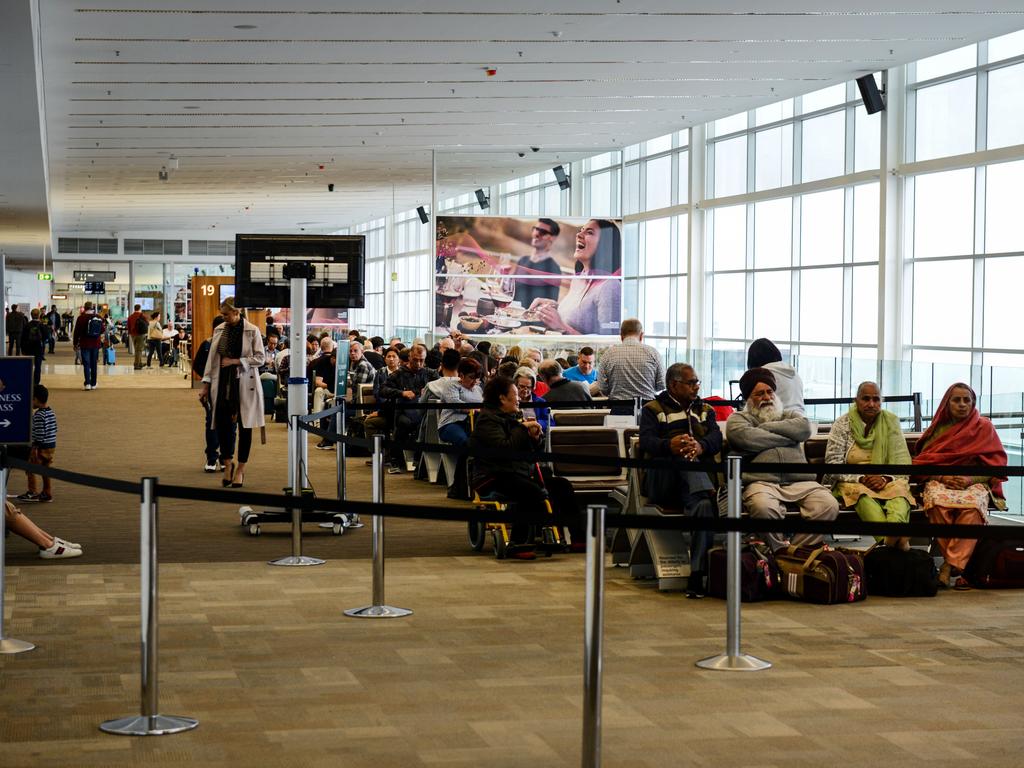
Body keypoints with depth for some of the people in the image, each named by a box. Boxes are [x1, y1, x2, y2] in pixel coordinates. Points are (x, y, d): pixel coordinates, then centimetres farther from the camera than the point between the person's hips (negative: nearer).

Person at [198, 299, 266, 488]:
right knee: (222, 423, -2)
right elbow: (211, 359, 9)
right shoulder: (219, 330, 6)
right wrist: (205, 385, 5)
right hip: (223, 382, 3)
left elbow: (259, 358, -6)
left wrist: (235, 361, -15)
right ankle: (227, 464, 17)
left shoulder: (252, 331, -5)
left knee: (245, 425, 2)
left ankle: (241, 469, 13)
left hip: (244, 383, -3)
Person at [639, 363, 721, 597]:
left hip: (700, 471, 2)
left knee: (703, 504, -34)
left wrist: (700, 446, -21)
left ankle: (698, 575, -42)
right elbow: (646, 441, -3)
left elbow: (716, 438, 6)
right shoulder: (653, 409, 18)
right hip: (663, 477, -2)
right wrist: (670, 446, -28)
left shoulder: (705, 410, 28)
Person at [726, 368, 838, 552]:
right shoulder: (738, 418, 20)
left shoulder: (789, 416, 31)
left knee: (829, 506, -26)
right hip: (762, 481, -3)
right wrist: (786, 439, 5)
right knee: (764, 508, -39)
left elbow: (804, 428, 6)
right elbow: (744, 437, -5)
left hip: (800, 482, 3)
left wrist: (767, 427, 6)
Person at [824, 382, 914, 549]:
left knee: (900, 488, -33)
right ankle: (888, 538, -67)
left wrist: (885, 478, -16)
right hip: (852, 482, -1)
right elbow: (832, 463, -3)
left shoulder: (890, 421, 9)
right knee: (861, 493, -37)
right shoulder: (842, 424, 4)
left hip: (886, 480, 2)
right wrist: (860, 478, -16)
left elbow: (902, 460, 3)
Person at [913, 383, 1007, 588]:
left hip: (974, 484, -1)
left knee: (972, 504, -39)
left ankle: (951, 565, -39)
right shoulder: (938, 429, 17)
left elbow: (996, 465, 6)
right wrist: (942, 477, -10)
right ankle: (956, 565, -34)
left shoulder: (984, 427, 13)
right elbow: (921, 463, 10)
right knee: (937, 502, -37)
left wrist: (970, 479, -11)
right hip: (939, 482, 1)